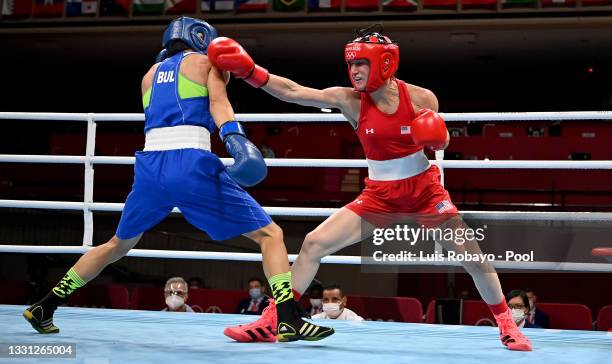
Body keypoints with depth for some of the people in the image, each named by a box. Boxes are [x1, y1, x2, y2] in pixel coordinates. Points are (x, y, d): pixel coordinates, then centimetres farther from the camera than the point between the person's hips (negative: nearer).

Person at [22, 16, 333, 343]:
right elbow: (218, 103, -6)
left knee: (118, 245, 27)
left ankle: (44, 307, 29)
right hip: (192, 166, -5)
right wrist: (235, 137, -23)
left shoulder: (151, 73, 28)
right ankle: (288, 320, -12)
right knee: (270, 235, 3)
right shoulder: (205, 62, 14)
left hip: (150, 166, 5)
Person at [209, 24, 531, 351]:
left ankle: (506, 324, 18)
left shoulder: (421, 98, -13)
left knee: (472, 255, -6)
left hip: (424, 189, -1)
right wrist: (250, 72, -32)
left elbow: (440, 143, 4)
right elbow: (293, 92, -21)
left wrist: (437, 138, -20)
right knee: (313, 243, -8)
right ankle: (273, 320, 4)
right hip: (379, 195, 1)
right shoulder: (350, 101, -12)